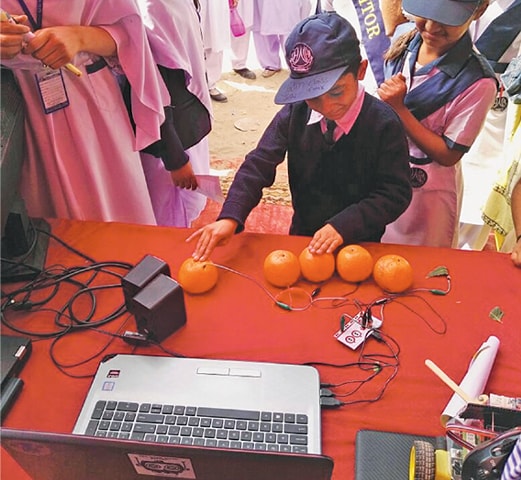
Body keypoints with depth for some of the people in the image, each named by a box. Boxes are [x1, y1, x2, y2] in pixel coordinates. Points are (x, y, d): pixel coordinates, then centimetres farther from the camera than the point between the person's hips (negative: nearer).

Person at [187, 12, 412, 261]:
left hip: (360, 242, -2)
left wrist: (343, 226, -32)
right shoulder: (294, 113, -14)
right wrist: (230, 217, -30)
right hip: (302, 235, 2)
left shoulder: (385, 124, -21)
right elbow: (259, 164, -14)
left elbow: (395, 193, -18)